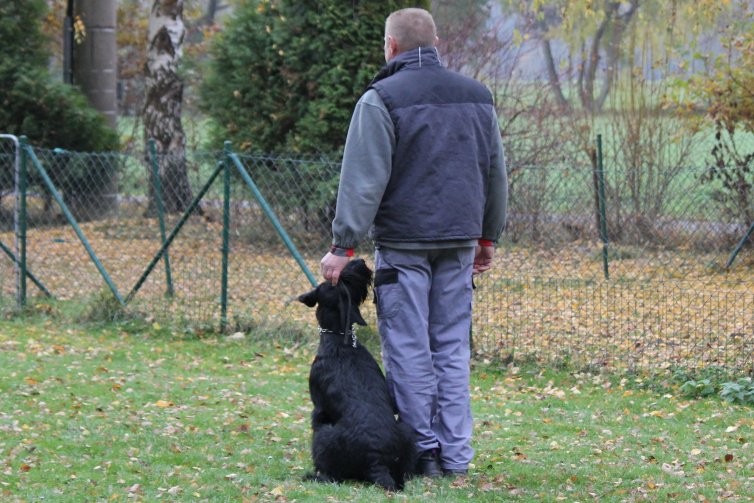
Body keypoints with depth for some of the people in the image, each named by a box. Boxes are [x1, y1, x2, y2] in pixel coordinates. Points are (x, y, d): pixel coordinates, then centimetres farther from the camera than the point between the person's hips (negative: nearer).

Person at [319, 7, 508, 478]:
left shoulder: (382, 99, -7)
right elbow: (496, 172, 18)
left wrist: (344, 245, -11)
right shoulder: (478, 96, 12)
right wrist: (488, 236, 26)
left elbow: (364, 180, -12)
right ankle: (454, 453, 8)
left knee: (409, 350, 0)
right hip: (459, 240, 5)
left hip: (403, 244, -5)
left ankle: (422, 451, 1)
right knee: (452, 347, 9)